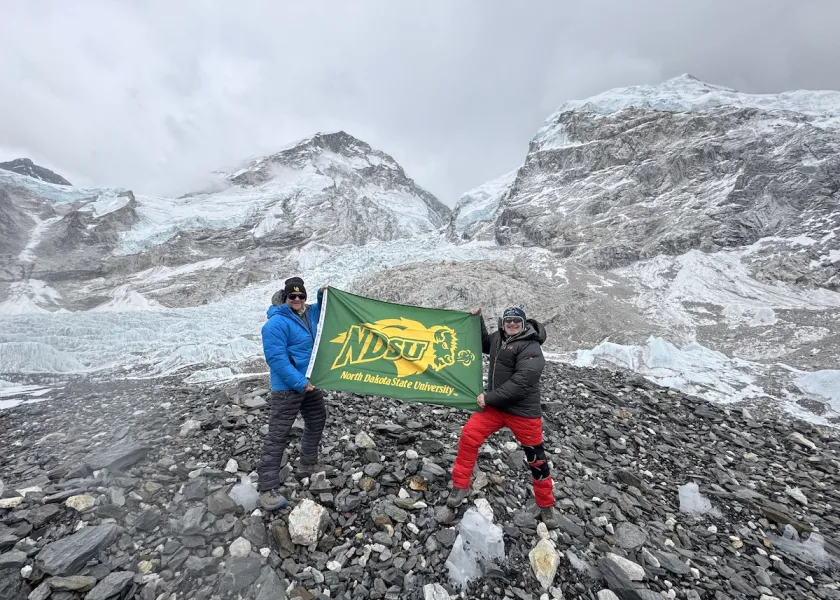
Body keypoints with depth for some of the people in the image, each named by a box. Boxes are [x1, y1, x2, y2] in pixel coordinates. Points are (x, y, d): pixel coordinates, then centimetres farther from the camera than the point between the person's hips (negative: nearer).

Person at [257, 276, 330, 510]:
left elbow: (322, 311, 27)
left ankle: (308, 464, 38)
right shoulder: (277, 323, -20)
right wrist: (299, 382, -25)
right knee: (278, 434, -5)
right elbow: (276, 358, -24)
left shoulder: (308, 314, 5)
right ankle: (268, 488, 4)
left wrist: (323, 295, 5)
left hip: (310, 381, 9)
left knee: (316, 421, 21)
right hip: (288, 387, -9)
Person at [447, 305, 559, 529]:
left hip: (523, 411, -6)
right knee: (468, 437, -3)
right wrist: (477, 320, 12)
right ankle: (460, 487, 16)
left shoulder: (531, 348, -19)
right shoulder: (499, 337, 4)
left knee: (536, 458, 8)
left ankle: (546, 506, 33)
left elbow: (520, 384, -26)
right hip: (495, 406, 6)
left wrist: (489, 397, -21)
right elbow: (483, 344, 26)